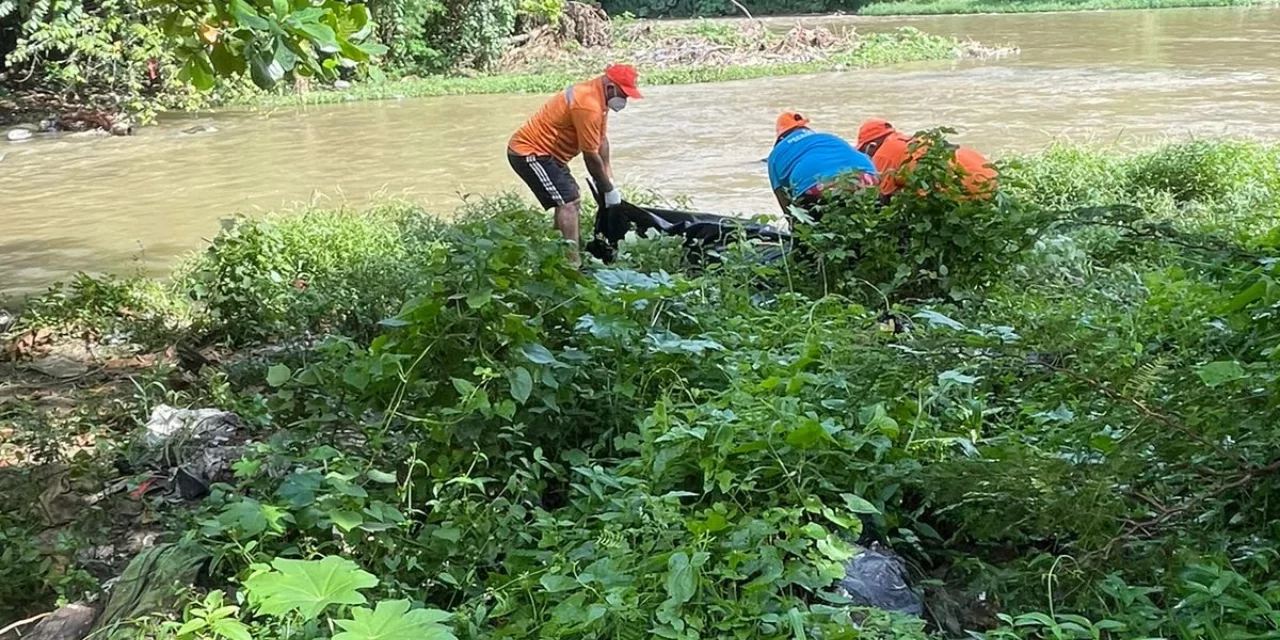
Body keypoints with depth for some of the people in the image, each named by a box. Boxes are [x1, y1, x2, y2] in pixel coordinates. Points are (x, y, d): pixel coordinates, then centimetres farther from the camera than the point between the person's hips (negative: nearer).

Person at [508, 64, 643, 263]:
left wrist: (609, 181, 9)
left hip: (542, 151, 11)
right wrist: (610, 190, -8)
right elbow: (591, 156, -19)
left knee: (570, 201, 15)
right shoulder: (588, 105, -25)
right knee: (568, 203, -17)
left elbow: (602, 141, 11)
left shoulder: (597, 95, 6)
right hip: (529, 152, -11)